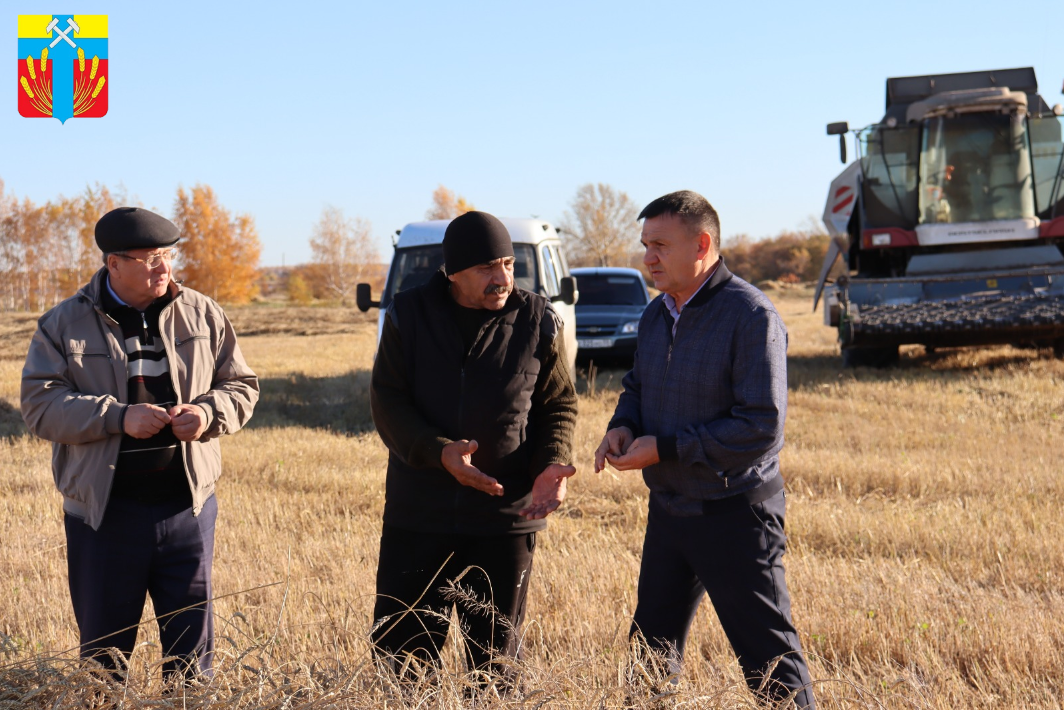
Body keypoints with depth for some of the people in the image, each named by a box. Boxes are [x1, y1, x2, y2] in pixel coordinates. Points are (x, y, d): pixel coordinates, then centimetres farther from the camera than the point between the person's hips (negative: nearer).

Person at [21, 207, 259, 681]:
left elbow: (241, 385, 10)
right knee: (103, 648, 10)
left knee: (191, 646, 8)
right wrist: (118, 416, -20)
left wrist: (208, 412, -12)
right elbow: (39, 405, -8)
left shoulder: (202, 314, 5)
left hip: (187, 505, 1)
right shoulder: (64, 324, 0)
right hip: (103, 513, -1)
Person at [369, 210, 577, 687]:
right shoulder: (408, 316, -3)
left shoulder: (538, 322, -3)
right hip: (417, 515, 0)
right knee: (397, 652, 6)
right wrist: (439, 452, -22)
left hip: (506, 518, 0)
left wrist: (552, 465, -16)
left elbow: (559, 406, 4)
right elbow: (387, 403, -5)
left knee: (494, 660, 11)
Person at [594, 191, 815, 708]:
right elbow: (637, 386, 23)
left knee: (768, 658, -1)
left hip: (734, 515, -8)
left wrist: (664, 449, -21)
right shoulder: (656, 315, 8)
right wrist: (624, 426, -1)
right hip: (668, 509, 8)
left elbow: (761, 427, -23)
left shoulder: (750, 315, -18)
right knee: (651, 648, 17)